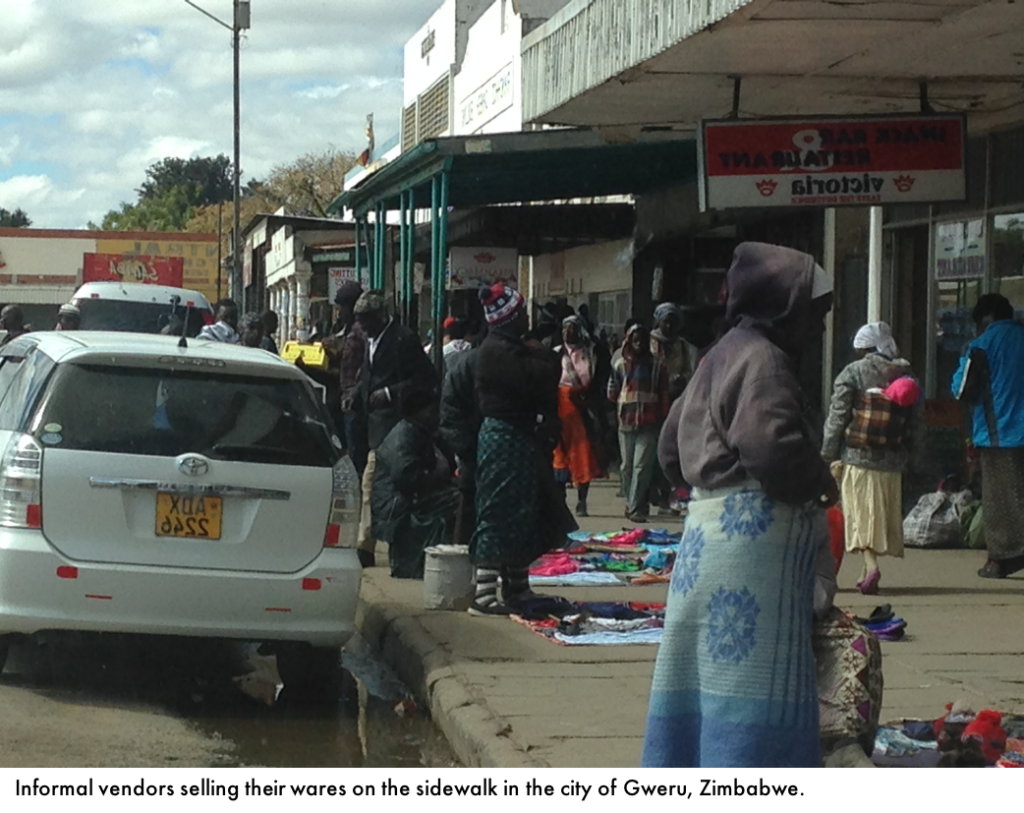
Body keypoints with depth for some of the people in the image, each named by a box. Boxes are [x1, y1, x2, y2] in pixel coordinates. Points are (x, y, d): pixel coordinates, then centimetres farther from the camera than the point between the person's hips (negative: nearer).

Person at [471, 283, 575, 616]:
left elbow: (542, 388, 15)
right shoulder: (500, 351, -17)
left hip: (519, 436, 11)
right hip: (506, 439, -11)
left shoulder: (511, 348, 15)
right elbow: (537, 382, -23)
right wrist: (545, 357, -5)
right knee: (499, 514, -10)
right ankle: (484, 595, -9)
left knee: (520, 515, 16)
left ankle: (517, 588, 26)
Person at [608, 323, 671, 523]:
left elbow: (664, 396, 8)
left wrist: (662, 421, 4)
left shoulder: (657, 367, 7)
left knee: (642, 466, -11)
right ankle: (632, 503, 22)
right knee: (627, 466, 8)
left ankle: (635, 508, -13)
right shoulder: (621, 366, 9)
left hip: (649, 426, -2)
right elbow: (612, 392, 15)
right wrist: (618, 413, 11)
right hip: (626, 424, 2)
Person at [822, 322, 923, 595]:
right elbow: (916, 422, 10)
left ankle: (870, 565, -22)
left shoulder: (853, 373, -4)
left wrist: (828, 454, 0)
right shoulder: (905, 377, 7)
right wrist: (909, 453, 19)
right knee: (881, 516, 13)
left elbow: (837, 417, -6)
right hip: (891, 461, 4)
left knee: (860, 513, -2)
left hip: (857, 458, -4)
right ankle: (866, 573, 20)